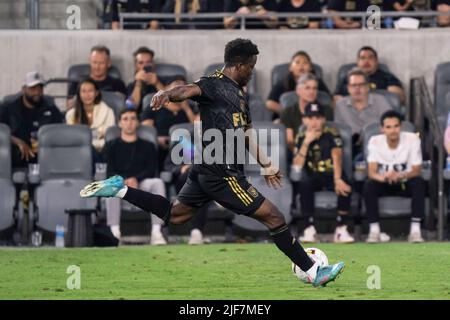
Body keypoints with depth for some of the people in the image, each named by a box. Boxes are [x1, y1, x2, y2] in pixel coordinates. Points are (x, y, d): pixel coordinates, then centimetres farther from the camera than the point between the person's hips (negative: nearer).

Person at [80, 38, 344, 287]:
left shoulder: (240, 94, 17)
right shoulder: (216, 85, -12)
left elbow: (247, 133, 28)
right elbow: (191, 90, -32)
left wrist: (267, 166, 34)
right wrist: (167, 94, -55)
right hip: (222, 173, -10)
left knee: (175, 214, 20)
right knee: (273, 216, -5)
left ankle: (120, 189, 17)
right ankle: (313, 271, 2)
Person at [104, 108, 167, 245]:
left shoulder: (147, 146, 23)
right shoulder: (112, 146, 21)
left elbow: (151, 170, 6)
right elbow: (110, 172, 5)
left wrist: (136, 179, -16)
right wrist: (124, 181, -17)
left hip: (142, 183, 1)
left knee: (158, 182, -32)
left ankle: (156, 232, -41)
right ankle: (114, 232, -46)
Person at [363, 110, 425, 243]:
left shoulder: (412, 139, -14)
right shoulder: (375, 141, -11)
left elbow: (417, 171, -17)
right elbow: (371, 172, -18)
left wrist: (401, 176, -40)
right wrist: (384, 177, -44)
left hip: (405, 183, -1)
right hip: (384, 184, 1)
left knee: (419, 182, -33)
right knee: (369, 185, -31)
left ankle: (415, 230, -34)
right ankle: (374, 230, -27)